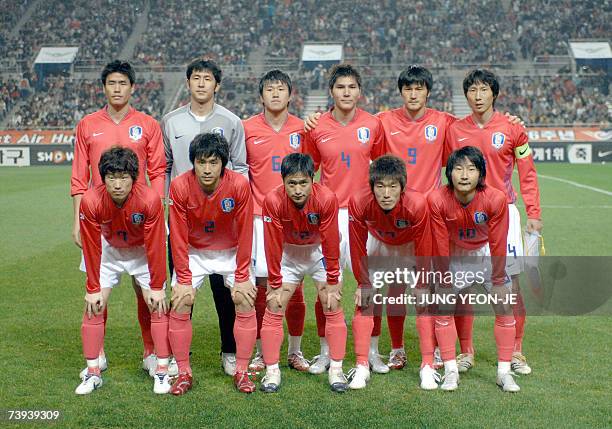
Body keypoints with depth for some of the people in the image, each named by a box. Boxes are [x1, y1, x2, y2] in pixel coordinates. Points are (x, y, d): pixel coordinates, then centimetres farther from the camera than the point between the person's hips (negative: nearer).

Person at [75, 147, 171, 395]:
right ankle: (93, 373, 7)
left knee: (157, 305, -7)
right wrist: (93, 288, -12)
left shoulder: (150, 199, -33)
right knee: (94, 306, -5)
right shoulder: (91, 201, -30)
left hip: (142, 251, -1)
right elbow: (91, 248, -18)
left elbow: (155, 247, -22)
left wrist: (156, 286, -16)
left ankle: (162, 371, 5)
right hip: (109, 251, 1)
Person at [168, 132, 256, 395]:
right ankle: (184, 373, 3)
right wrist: (184, 280, -15)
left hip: (231, 252, 0)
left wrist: (242, 278, -15)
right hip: (194, 253, 1)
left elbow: (245, 234, -17)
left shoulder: (239, 185, -25)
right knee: (180, 305, -9)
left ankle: (241, 372, 3)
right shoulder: (180, 186, -23)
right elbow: (178, 237, -15)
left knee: (245, 302, -9)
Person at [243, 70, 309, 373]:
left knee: (295, 286, 4)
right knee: (261, 282, 0)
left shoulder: (302, 129, 5)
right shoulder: (248, 129, 1)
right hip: (260, 215, -1)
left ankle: (295, 351, 18)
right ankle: (260, 351, 14)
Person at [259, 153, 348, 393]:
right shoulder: (273, 201, -29)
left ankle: (336, 369, 5)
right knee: (274, 307, -5)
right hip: (288, 254, 1)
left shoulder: (327, 199, -30)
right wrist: (275, 285, -14)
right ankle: (272, 371, 4)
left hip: (319, 252, 0)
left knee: (333, 307, -5)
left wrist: (332, 283, -15)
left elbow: (331, 244, -21)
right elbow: (273, 246, -20)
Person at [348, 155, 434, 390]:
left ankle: (428, 366, 1)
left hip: (410, 247, -1)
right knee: (364, 302, -6)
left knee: (424, 302, -8)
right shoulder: (359, 203, -35)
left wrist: (422, 285, -15)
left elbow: (423, 250, -23)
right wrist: (363, 283, -12)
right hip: (378, 244, 1)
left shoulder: (417, 204, -38)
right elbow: (358, 247, -19)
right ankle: (362, 366, 2)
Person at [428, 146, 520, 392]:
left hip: (486, 253, 0)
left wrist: (497, 280, -11)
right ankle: (451, 371, 7)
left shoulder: (495, 199, -29)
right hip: (454, 256, 0)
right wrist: (444, 278, -10)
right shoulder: (437, 200, -28)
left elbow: (498, 243, -18)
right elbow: (440, 243, -17)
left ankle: (504, 372, 7)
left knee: (504, 307, -4)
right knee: (443, 308, -4)